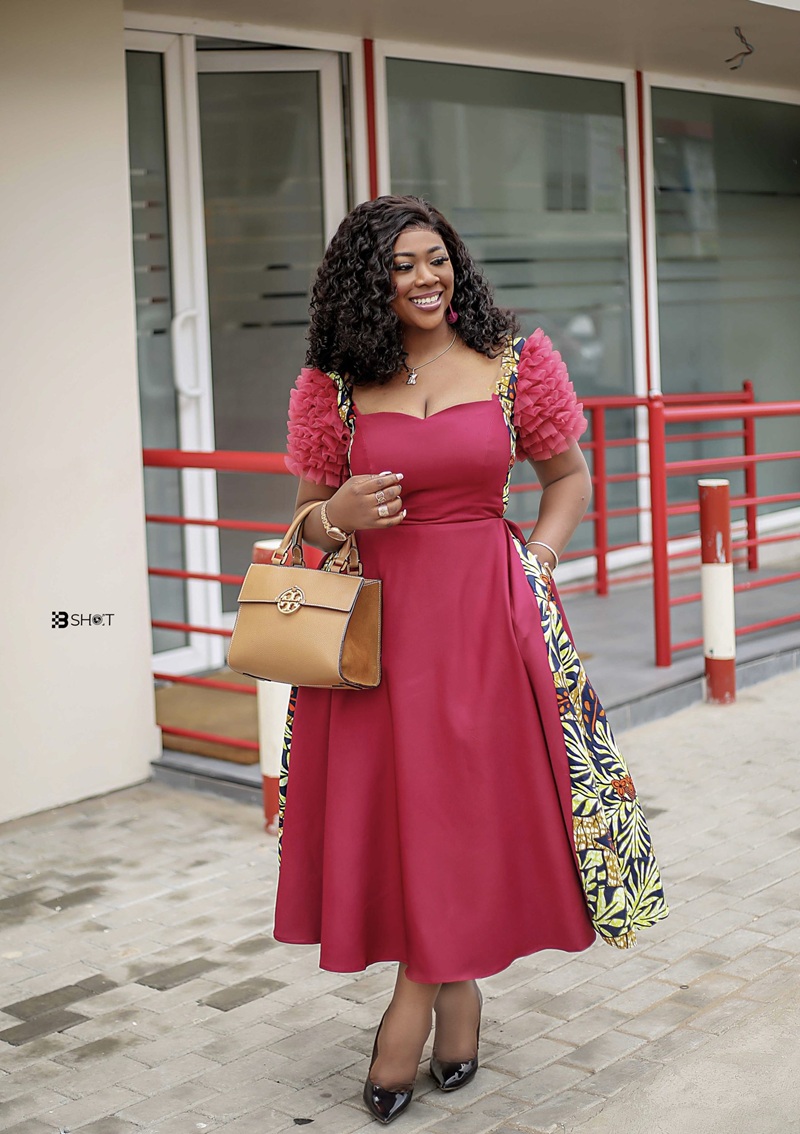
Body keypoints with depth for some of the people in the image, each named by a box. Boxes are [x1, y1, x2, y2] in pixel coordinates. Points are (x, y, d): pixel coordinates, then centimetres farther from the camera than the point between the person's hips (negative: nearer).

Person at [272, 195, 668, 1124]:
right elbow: (308, 518, 11)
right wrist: (337, 515, -12)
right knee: (391, 797, 2)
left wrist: (535, 564, -2)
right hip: (377, 614, 1)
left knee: (474, 796, 1)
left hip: (489, 608, -1)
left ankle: (416, 997, 19)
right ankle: (454, 988, 24)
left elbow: (568, 476, 11)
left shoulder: (515, 359, 1)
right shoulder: (335, 384, 2)